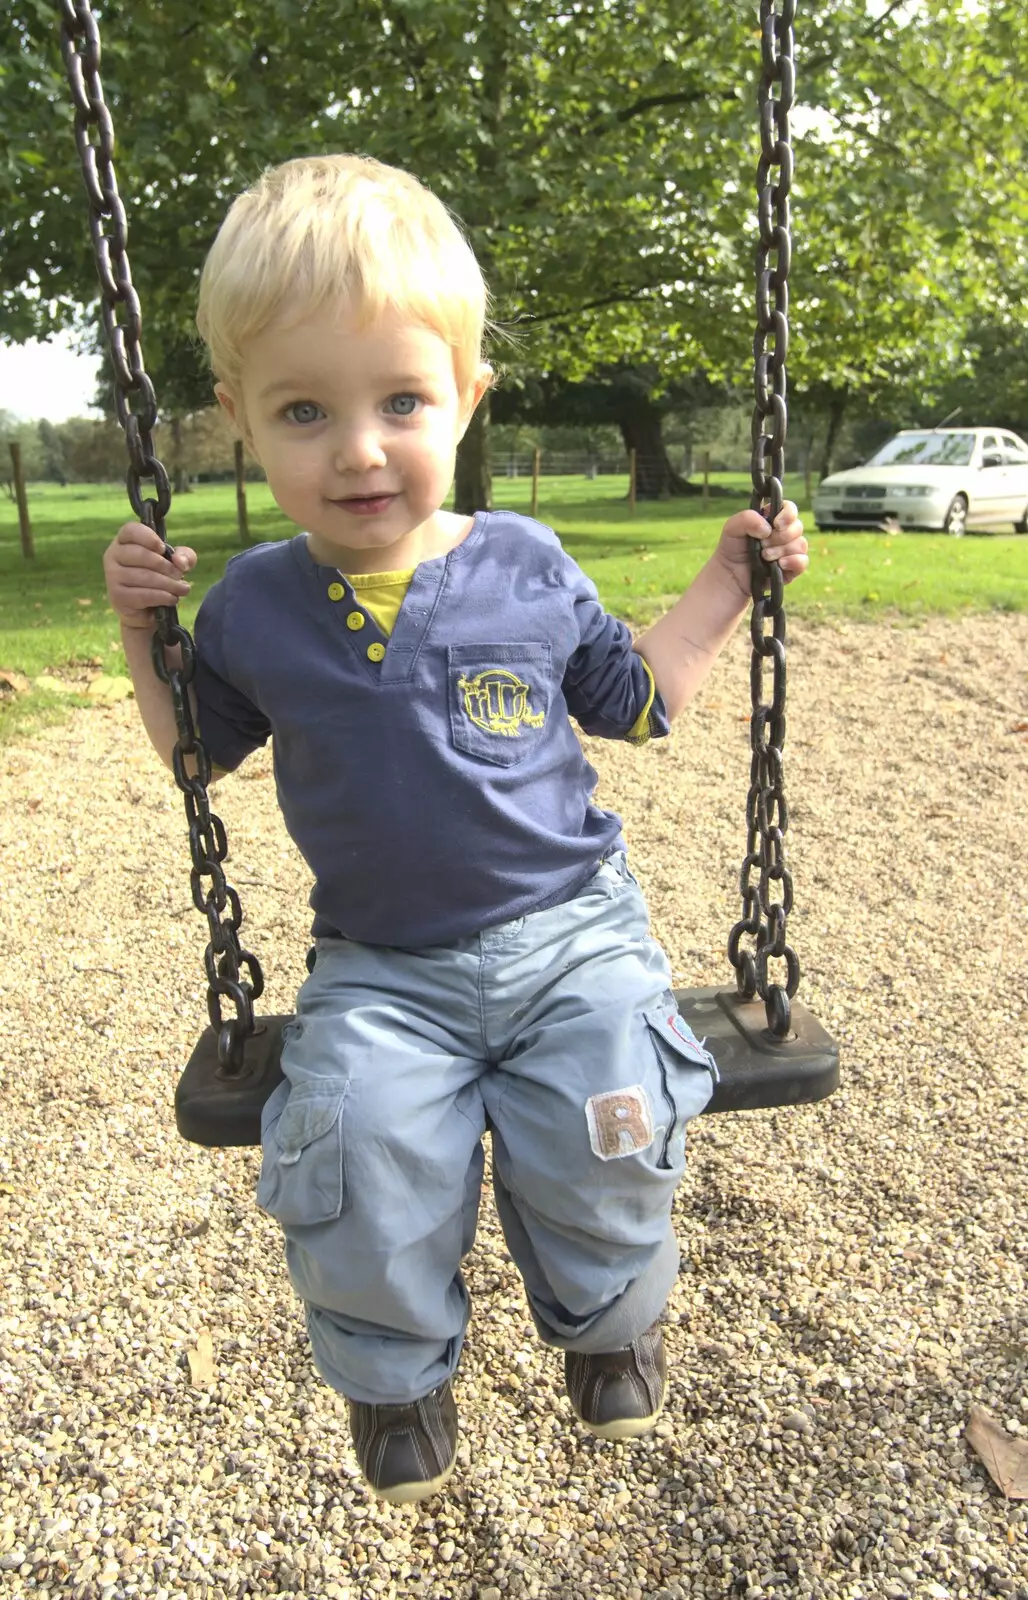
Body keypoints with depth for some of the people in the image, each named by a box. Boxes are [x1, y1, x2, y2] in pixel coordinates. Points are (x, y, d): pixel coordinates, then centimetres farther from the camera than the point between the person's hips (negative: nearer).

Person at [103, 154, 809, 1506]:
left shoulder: (526, 568, -3)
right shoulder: (255, 605, -1)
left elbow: (638, 700, 11)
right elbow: (197, 750, 15)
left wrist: (729, 579, 7)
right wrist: (142, 632, 2)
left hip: (570, 931, 0)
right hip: (381, 966, 1)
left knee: (604, 1139, -17)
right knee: (358, 1146, -21)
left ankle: (607, 1317, 23)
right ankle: (395, 1367, 16)